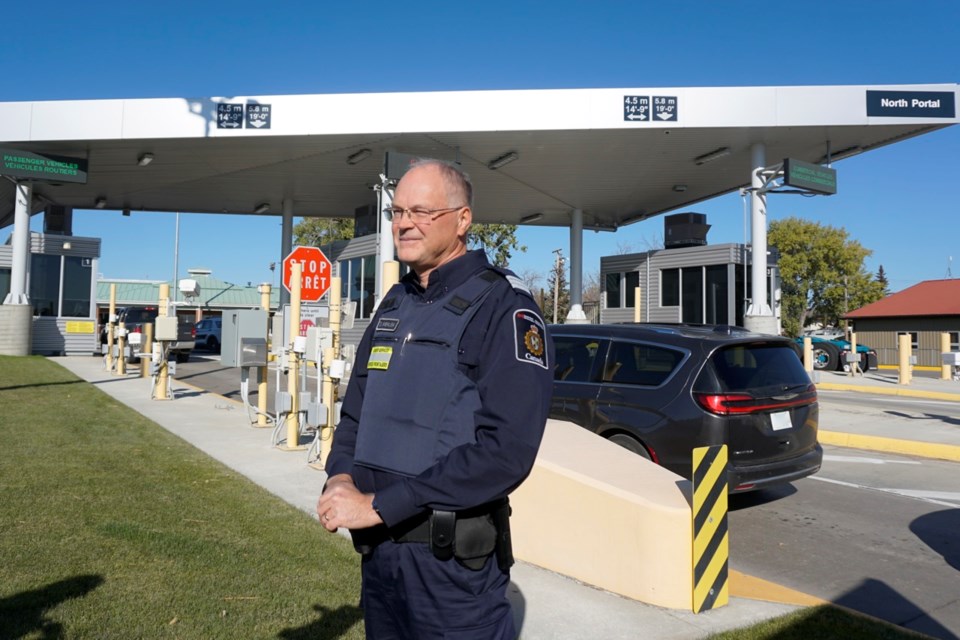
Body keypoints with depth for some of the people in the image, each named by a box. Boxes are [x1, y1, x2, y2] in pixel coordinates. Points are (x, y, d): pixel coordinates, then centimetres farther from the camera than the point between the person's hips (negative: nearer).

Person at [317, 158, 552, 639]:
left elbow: (506, 451, -24)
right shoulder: (394, 305, 9)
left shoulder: (504, 307, -14)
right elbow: (355, 413, 15)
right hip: (376, 550, 7)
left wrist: (380, 505, -22)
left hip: (452, 560, -7)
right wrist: (340, 478, -6)